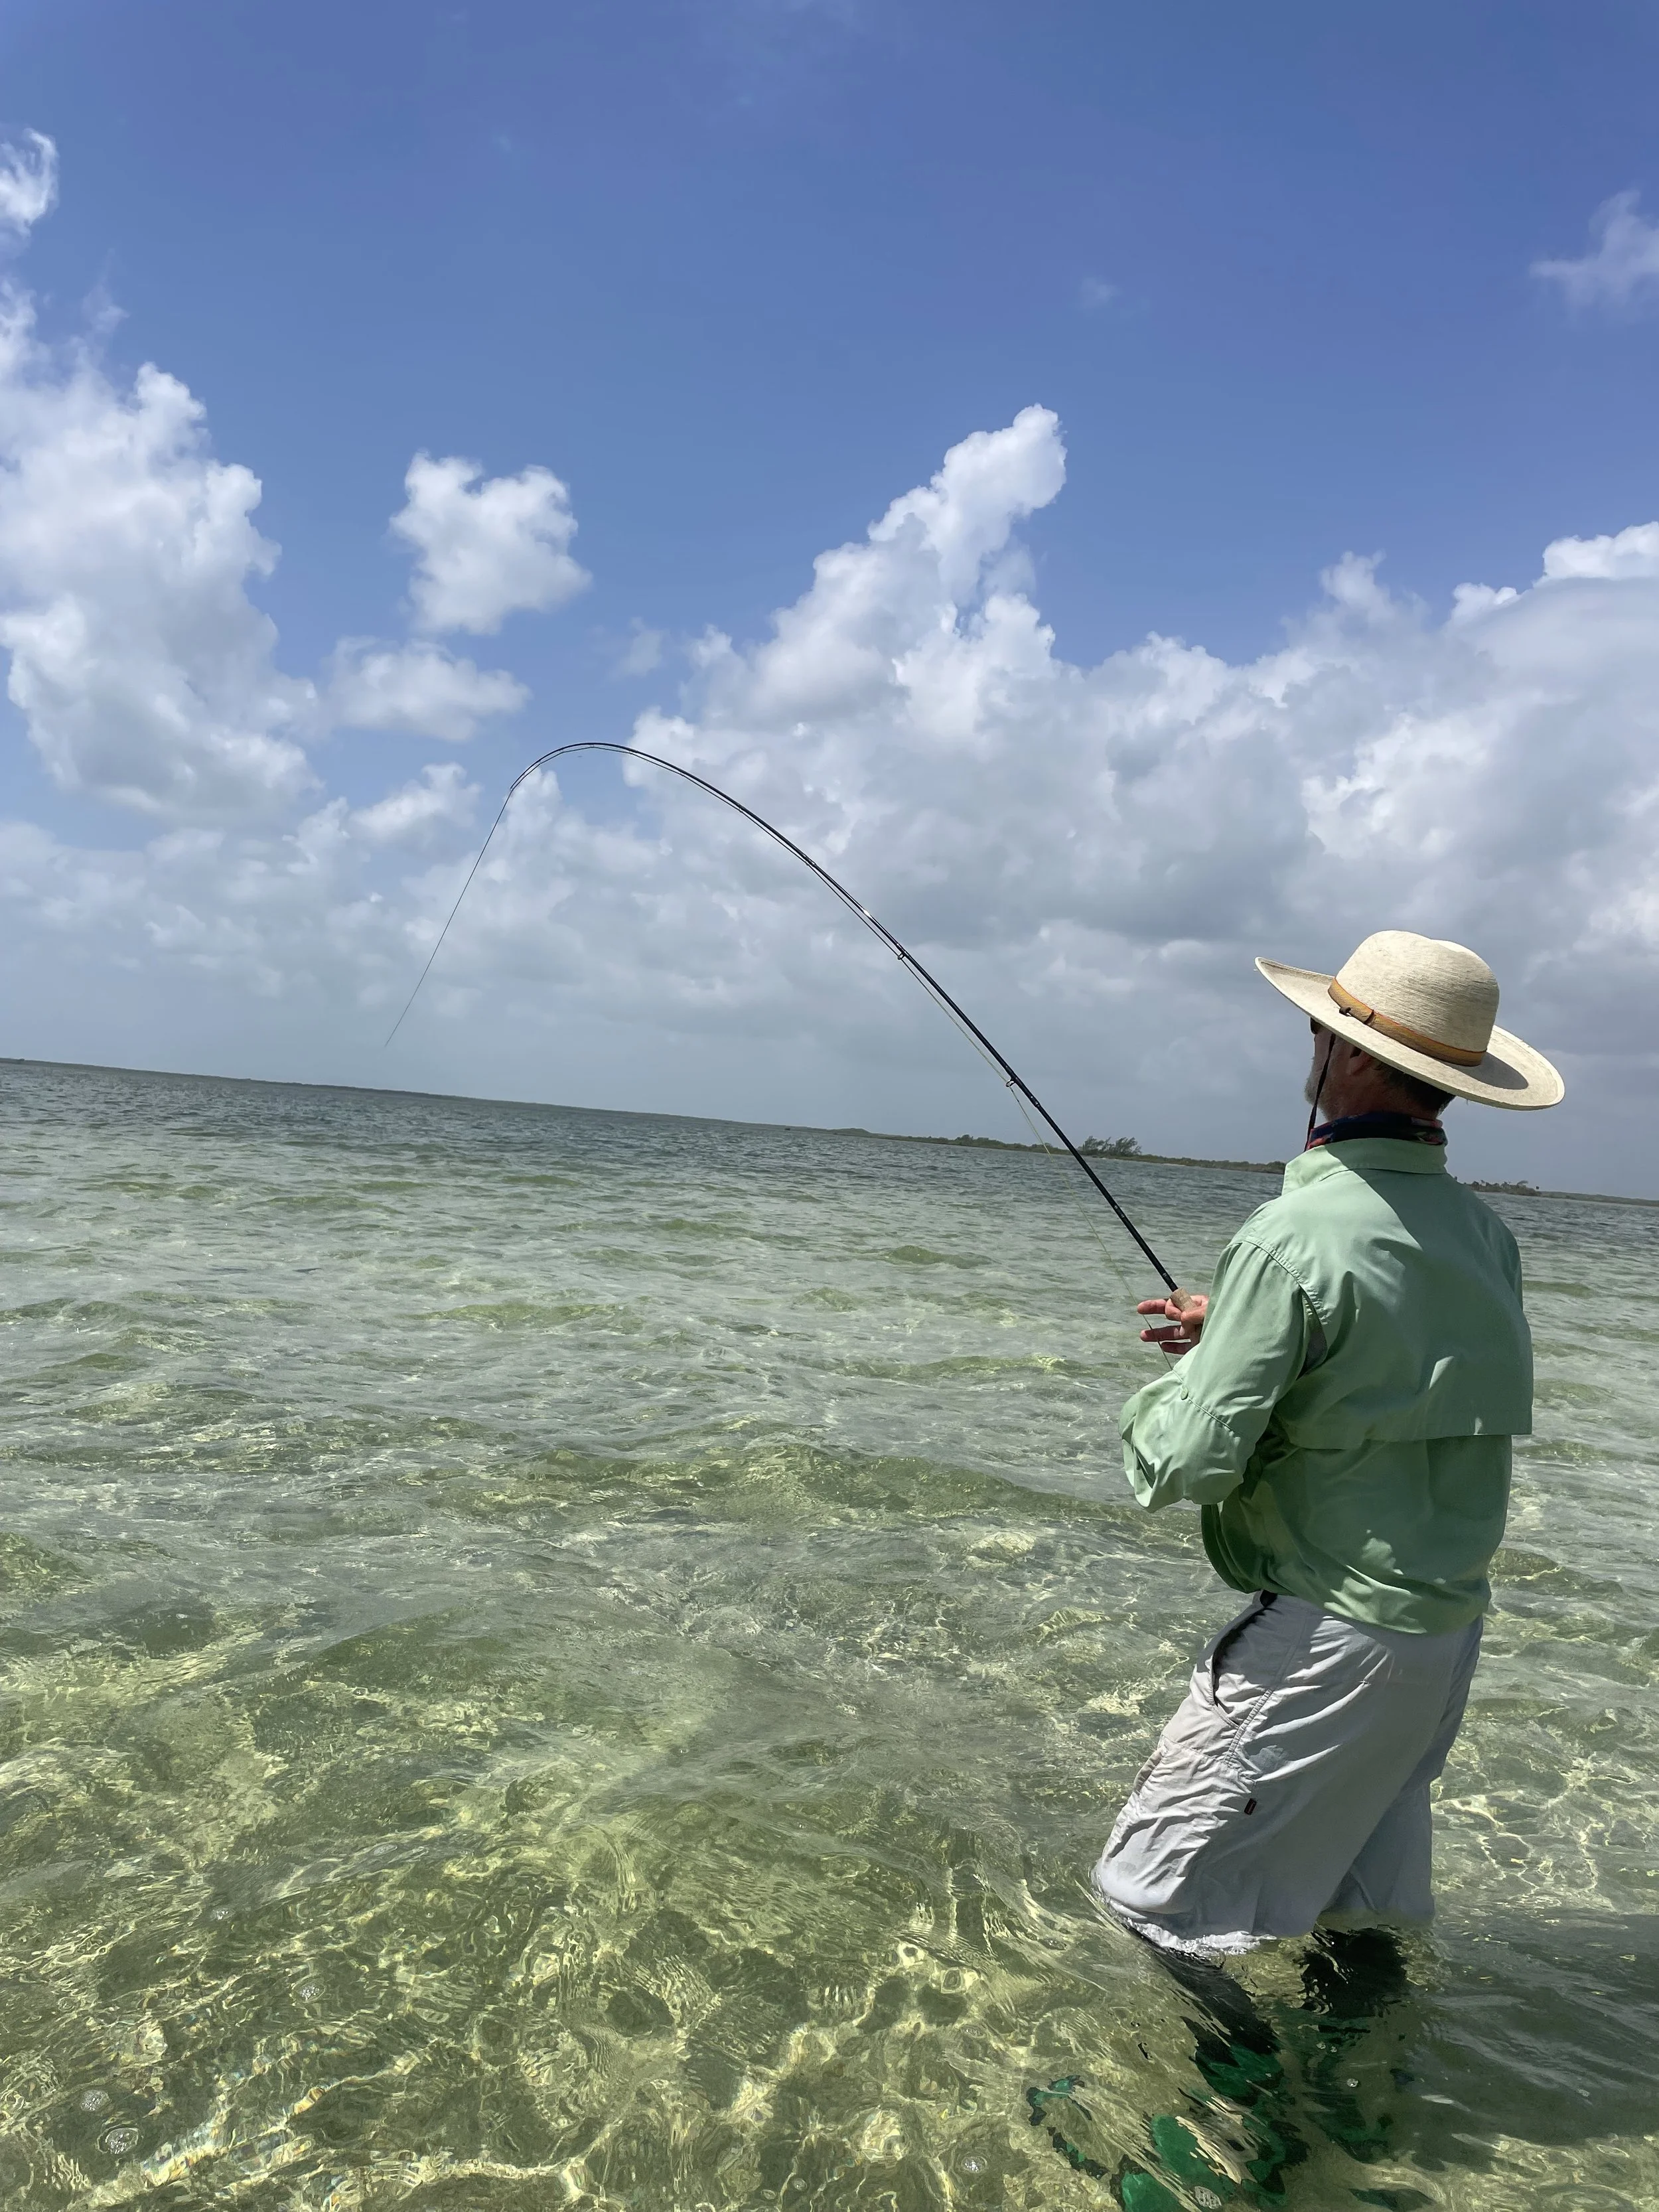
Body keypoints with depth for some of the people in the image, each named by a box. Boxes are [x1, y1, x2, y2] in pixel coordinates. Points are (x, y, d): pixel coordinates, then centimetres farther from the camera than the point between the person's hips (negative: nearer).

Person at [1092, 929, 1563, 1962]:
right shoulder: (1486, 1231, 3)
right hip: (1452, 1625, 8)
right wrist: (1232, 1337, 12)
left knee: (1160, 1901, 4)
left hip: (1328, 1637, -8)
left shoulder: (1296, 1239, -22)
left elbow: (1191, 1464, -21)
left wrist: (1167, 1392, 0)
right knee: (1368, 1900, 24)